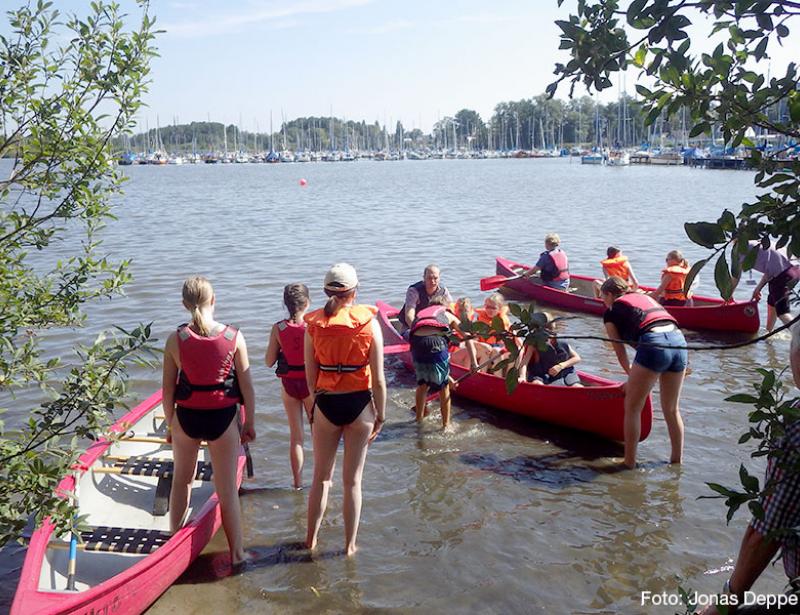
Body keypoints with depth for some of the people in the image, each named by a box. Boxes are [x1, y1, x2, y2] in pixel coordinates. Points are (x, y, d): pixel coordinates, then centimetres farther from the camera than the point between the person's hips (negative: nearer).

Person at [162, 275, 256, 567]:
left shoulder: (175, 339, -9)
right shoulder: (233, 337, -12)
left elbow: (168, 388, -2)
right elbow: (246, 385, -7)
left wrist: (170, 424, 11)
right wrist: (250, 422, 5)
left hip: (186, 417, 1)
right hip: (223, 418, -1)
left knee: (182, 481, 23)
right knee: (228, 489, 11)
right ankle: (237, 553, 20)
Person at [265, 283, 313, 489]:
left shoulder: (278, 328, -10)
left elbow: (269, 361, -4)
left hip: (288, 385, 2)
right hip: (310, 384, -2)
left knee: (295, 435, 13)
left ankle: (298, 481, 20)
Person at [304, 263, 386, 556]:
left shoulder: (314, 324, -5)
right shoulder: (369, 323, -9)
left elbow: (310, 377, -2)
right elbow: (378, 378, -8)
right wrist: (380, 416, 2)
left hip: (326, 405, 1)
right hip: (360, 405, -1)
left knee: (321, 477, 19)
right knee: (353, 480, 13)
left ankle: (311, 538, 32)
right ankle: (350, 544, 26)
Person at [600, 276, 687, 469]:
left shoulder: (611, 313, 15)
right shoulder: (646, 297, 31)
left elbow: (620, 352, 19)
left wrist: (631, 376, 35)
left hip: (653, 345, -6)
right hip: (679, 341, 6)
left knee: (632, 408, 8)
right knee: (671, 409, 21)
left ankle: (629, 463, 10)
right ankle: (677, 460, 31)